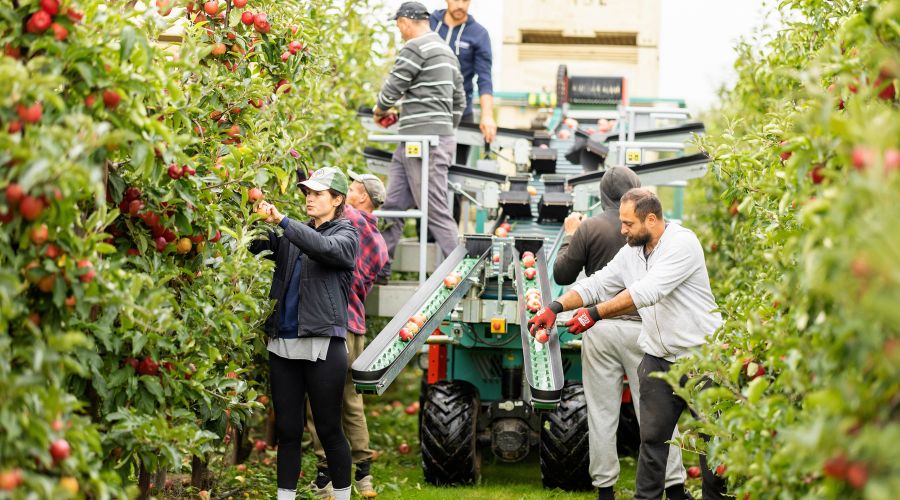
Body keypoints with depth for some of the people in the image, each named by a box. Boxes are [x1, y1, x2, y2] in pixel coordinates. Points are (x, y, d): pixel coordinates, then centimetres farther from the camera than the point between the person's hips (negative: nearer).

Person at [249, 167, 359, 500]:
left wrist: (282, 221, -26)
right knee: (287, 430, 6)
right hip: (283, 344, 5)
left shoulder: (346, 234, 2)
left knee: (329, 429, 0)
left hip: (322, 344, -5)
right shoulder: (294, 235, 17)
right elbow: (260, 247, 3)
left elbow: (326, 248, -19)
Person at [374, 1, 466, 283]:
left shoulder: (415, 47, -11)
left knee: (436, 211, -8)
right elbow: (459, 101, 23)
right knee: (393, 204, 10)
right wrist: (448, 132, 29)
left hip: (424, 140, -10)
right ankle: (379, 268, 13)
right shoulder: (447, 51, 19)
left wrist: (380, 109, 10)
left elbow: (393, 87, -10)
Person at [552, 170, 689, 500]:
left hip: (601, 329, 0)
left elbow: (562, 275, 3)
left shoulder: (589, 229, -5)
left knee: (602, 413, 6)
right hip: (642, 326, 0)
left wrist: (569, 236, 16)